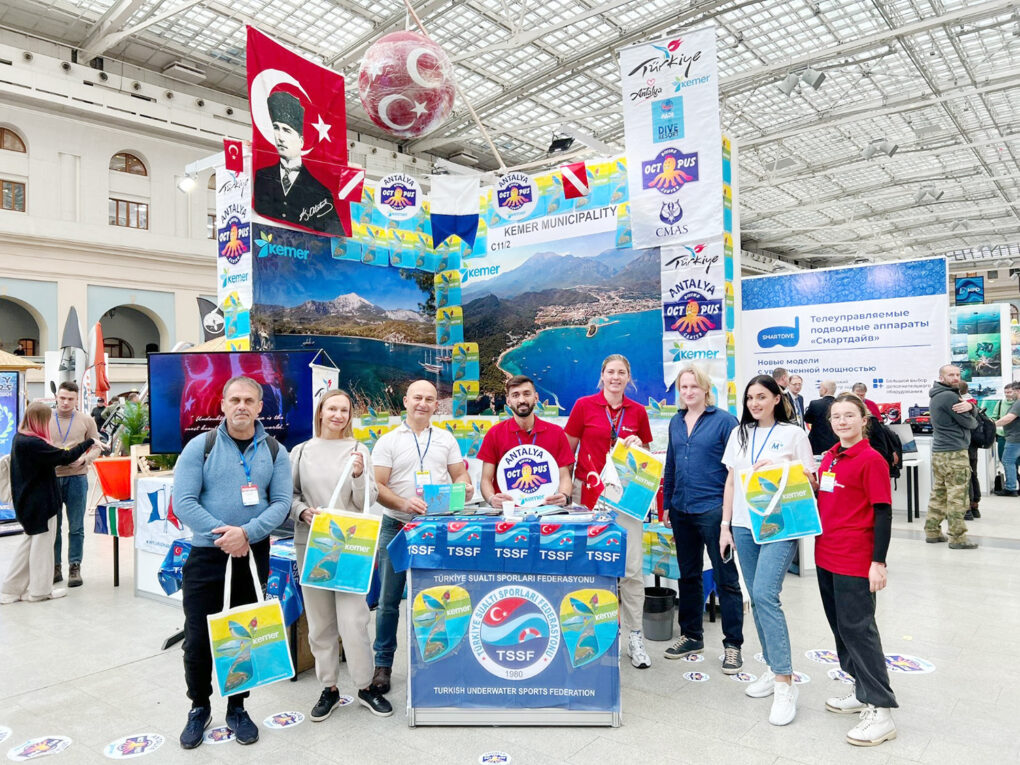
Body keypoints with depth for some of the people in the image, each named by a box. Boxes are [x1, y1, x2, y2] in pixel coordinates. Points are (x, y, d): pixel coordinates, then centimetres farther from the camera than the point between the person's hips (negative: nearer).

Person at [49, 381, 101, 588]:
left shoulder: (87, 421, 5)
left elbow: (96, 447, 5)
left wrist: (83, 459, -14)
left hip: (76, 477, -1)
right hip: (51, 476, 1)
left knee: (76, 526, 3)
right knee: (53, 525, 8)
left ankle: (75, 567, 11)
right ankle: (55, 567, 19)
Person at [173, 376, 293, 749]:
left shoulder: (275, 452, 1)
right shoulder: (200, 447, -4)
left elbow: (281, 502, -5)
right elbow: (184, 501, -10)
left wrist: (246, 532, -20)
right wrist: (221, 535, -19)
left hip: (253, 555, 2)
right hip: (206, 555, -1)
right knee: (198, 637, 5)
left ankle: (237, 708, 29)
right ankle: (199, 707, 28)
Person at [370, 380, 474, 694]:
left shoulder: (446, 439, 10)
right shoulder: (388, 441, 1)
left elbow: (459, 474, 11)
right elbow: (377, 486, -5)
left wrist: (464, 487, -12)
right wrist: (404, 504, -22)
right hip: (397, 527, -2)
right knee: (388, 600, 4)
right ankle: (383, 664, 17)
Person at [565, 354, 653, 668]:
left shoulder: (638, 412, 7)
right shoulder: (584, 405, 1)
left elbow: (646, 457, 18)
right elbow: (568, 449, 5)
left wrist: (638, 445, -4)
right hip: (590, 493, -1)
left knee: (633, 568, -1)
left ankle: (635, 637, 12)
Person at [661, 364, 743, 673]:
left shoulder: (724, 420, -7)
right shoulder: (676, 422, 10)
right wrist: (666, 504, 14)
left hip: (714, 510, -6)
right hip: (681, 510, 6)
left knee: (726, 578, 2)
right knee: (687, 575, 16)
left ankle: (733, 644, 14)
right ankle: (691, 635, 30)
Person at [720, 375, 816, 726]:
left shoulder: (793, 434, 0)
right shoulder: (739, 434, 13)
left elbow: (810, 481, 1)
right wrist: (725, 525, 9)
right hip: (744, 527, 5)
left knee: (765, 595, -17)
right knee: (757, 599, 9)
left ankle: (785, 683, -9)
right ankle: (772, 668, 24)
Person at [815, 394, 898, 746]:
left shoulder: (871, 460, -12)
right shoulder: (829, 457, 11)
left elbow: (883, 513, -14)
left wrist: (878, 562, -16)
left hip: (855, 561, -8)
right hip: (827, 557, 8)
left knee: (857, 628, -4)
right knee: (840, 626, 16)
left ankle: (880, 710, 6)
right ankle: (862, 690, 31)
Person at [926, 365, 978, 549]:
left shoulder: (935, 397, 16)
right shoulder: (949, 396, -15)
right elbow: (969, 423, -12)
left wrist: (969, 406, -11)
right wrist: (974, 421, 11)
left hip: (938, 451, 10)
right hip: (954, 453, -10)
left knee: (938, 493, 13)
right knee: (957, 497, -5)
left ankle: (932, 531, 18)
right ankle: (957, 538, -2)